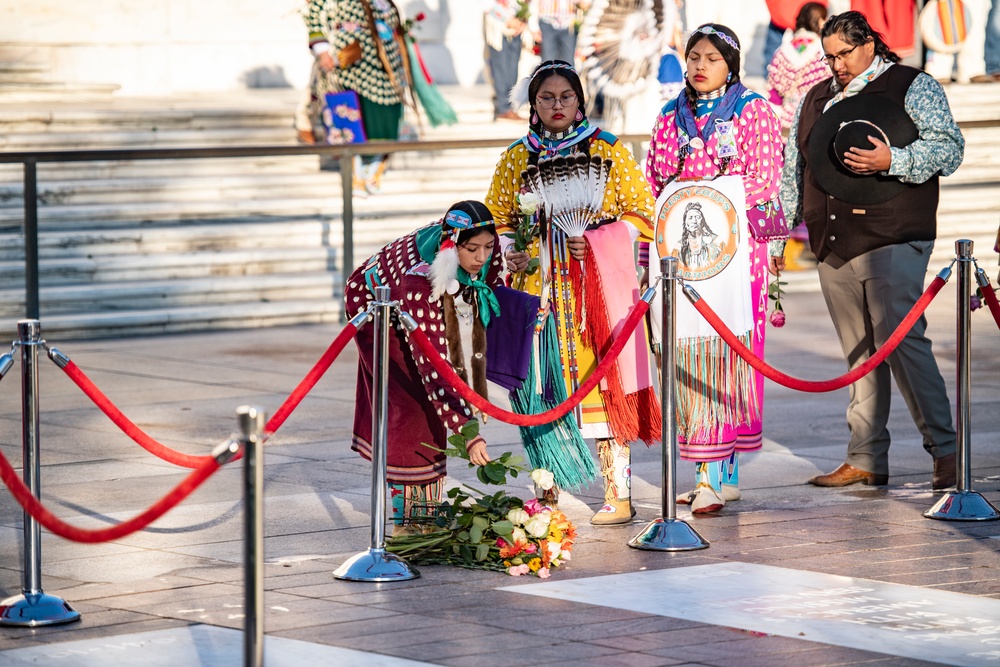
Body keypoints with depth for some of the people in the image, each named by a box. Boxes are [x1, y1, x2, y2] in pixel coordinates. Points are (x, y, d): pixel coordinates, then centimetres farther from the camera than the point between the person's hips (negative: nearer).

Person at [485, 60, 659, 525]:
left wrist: (598, 241, -11)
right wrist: (510, 252, -4)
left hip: (598, 281, -2)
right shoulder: (517, 158, 10)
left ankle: (618, 495, -6)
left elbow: (642, 211, 2)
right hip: (541, 284, 2)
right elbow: (498, 219, 16)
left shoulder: (606, 151, 3)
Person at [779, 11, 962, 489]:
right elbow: (794, 168, 27)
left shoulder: (913, 87, 3)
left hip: (893, 239, -6)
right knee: (858, 353, 7)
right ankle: (866, 460, 10)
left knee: (900, 338, -15)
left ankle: (945, 449, -12)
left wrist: (891, 161, -20)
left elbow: (949, 149, -7)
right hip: (833, 247, 6)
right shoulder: (816, 99, 21)